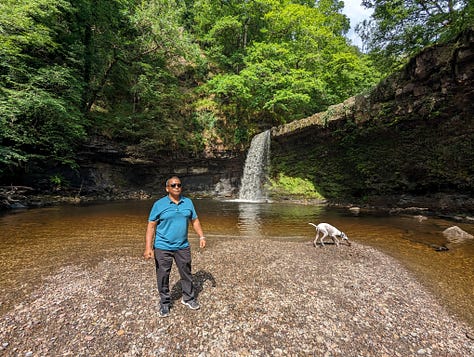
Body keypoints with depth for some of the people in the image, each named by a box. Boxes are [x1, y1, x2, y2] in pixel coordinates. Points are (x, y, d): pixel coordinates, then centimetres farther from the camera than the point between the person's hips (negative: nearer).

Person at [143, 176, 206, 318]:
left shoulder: (188, 202, 2)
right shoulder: (159, 204, -8)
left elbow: (195, 221, 9)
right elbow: (151, 226, -8)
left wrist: (202, 237, 2)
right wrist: (148, 247, -13)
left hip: (182, 247, 3)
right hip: (162, 248, -2)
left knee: (186, 273, 15)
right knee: (163, 276, 11)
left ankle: (188, 298, 36)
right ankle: (164, 303, 33)